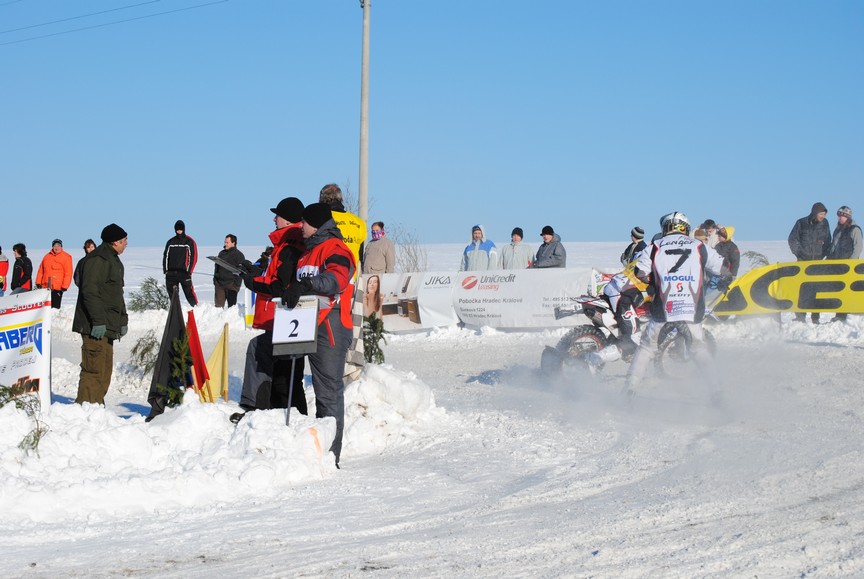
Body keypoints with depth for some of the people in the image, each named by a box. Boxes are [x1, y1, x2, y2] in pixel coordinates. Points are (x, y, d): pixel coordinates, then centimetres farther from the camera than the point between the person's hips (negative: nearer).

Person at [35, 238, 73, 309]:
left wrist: (64, 286, -11)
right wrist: (38, 282, 9)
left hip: (57, 287, -5)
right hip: (45, 287, 5)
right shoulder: (47, 256, 15)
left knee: (55, 306, -8)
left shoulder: (66, 257, 0)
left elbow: (68, 273, -5)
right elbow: (41, 270, 17)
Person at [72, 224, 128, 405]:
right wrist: (98, 321, -24)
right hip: (96, 328, -10)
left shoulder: (113, 260, 21)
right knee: (94, 370, -12)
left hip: (107, 327, 10)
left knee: (104, 371, 12)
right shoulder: (97, 259, -13)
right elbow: (90, 292, -20)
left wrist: (123, 320, 24)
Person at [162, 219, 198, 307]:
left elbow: (193, 257, -1)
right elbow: (165, 256, 15)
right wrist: (165, 270, 4)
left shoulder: (190, 242, 2)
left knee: (189, 293, -8)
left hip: (184, 272, -4)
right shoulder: (170, 242, 13)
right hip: (171, 273, 4)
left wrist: (189, 271, -9)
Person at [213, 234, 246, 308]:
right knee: (219, 304, 2)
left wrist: (236, 283, -13)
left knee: (231, 305, 0)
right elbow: (216, 267, 23)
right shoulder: (221, 253, 16)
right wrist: (215, 280, 15)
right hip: (219, 283, 5)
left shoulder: (238, 255, -3)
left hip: (231, 284, -5)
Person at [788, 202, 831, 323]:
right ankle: (800, 315, -4)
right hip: (803, 260, -2)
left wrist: (824, 254, 1)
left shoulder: (824, 224, 7)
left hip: (818, 260, 2)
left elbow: (827, 242, 15)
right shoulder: (801, 223, 0)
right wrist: (799, 253, -4)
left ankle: (815, 317, 3)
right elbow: (792, 239, 4)